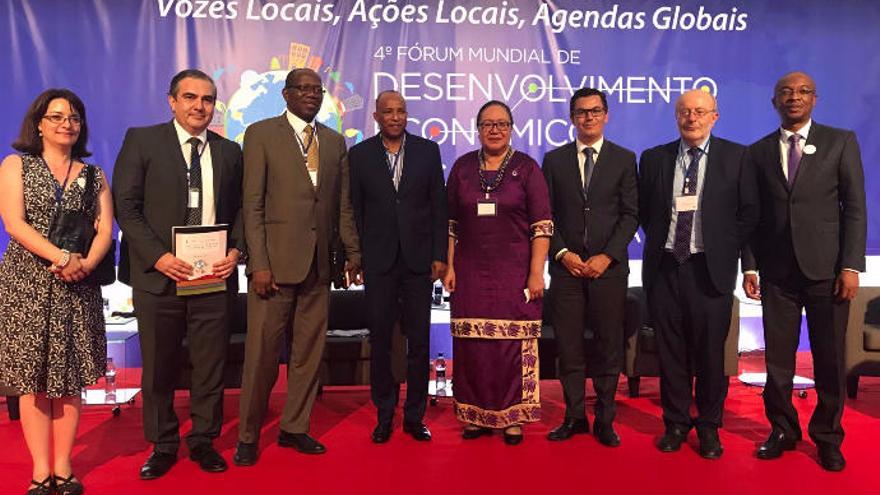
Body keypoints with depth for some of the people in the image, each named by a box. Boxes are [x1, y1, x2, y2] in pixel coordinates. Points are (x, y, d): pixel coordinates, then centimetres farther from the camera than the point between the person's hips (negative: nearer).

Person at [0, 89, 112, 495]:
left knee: (70, 376, 4)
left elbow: (105, 229, 3)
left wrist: (85, 264, -15)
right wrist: (62, 258, -17)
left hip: (78, 288, 2)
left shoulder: (93, 175, 12)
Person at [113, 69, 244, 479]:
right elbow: (126, 206, -4)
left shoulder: (229, 152, 10)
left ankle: (204, 441, 26)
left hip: (215, 276, 2)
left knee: (211, 366, 9)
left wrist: (235, 250, -7)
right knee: (159, 368, 10)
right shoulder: (142, 141, 1)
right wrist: (159, 256, -15)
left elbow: (240, 210, 11)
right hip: (158, 275, -2)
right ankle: (162, 446, 27)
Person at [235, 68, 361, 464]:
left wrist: (352, 252, 8)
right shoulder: (261, 134, 0)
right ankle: (248, 436, 18)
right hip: (276, 260, -4)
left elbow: (343, 204, 14)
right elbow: (252, 204, -6)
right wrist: (259, 263, -12)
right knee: (262, 352, 2)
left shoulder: (335, 142, 14)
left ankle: (295, 428, 26)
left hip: (319, 263, 5)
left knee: (309, 350, 11)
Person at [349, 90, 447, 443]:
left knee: (419, 340, 5)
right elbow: (355, 210, 4)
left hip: (418, 259, 0)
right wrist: (356, 257, -1)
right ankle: (384, 415, 20)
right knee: (380, 339, 7)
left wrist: (439, 255, -2)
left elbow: (439, 206, 4)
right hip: (378, 261, 0)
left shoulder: (428, 151, 4)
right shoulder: (359, 155, 4)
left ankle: (414, 415, 19)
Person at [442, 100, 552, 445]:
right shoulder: (462, 167, 9)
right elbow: (451, 223, 11)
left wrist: (536, 273, -10)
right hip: (471, 272, 2)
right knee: (472, 345, 5)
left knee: (514, 345, 1)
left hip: (514, 272, -2)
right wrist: (449, 266, 3)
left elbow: (542, 225, -3)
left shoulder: (526, 168, 2)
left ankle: (512, 417, 15)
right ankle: (477, 416, 18)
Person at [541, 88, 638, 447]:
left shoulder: (624, 159, 7)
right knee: (568, 346, 4)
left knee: (609, 346, 4)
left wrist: (607, 256, -10)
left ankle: (604, 420, 16)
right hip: (566, 266, 1)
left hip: (609, 266, -1)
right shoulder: (554, 159, 9)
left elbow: (630, 215, 1)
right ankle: (574, 417, 17)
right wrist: (562, 253, -7)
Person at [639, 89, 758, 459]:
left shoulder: (736, 157, 3)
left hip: (710, 269, -1)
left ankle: (709, 427, 22)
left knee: (710, 351, 6)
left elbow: (749, 211, 4)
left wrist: (727, 250, -1)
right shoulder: (654, 159, 8)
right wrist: (659, 244, 6)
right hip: (665, 267, 2)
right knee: (670, 350, 8)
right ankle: (676, 423, 23)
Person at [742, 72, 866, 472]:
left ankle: (827, 437, 21)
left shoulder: (841, 142, 4)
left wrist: (851, 266, -8)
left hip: (826, 269, -1)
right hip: (776, 271, 1)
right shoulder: (758, 152, 9)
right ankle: (782, 430, 22)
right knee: (777, 358, 6)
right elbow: (752, 215, 8)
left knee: (829, 359, 5)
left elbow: (855, 208, 0)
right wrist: (749, 266, 2)